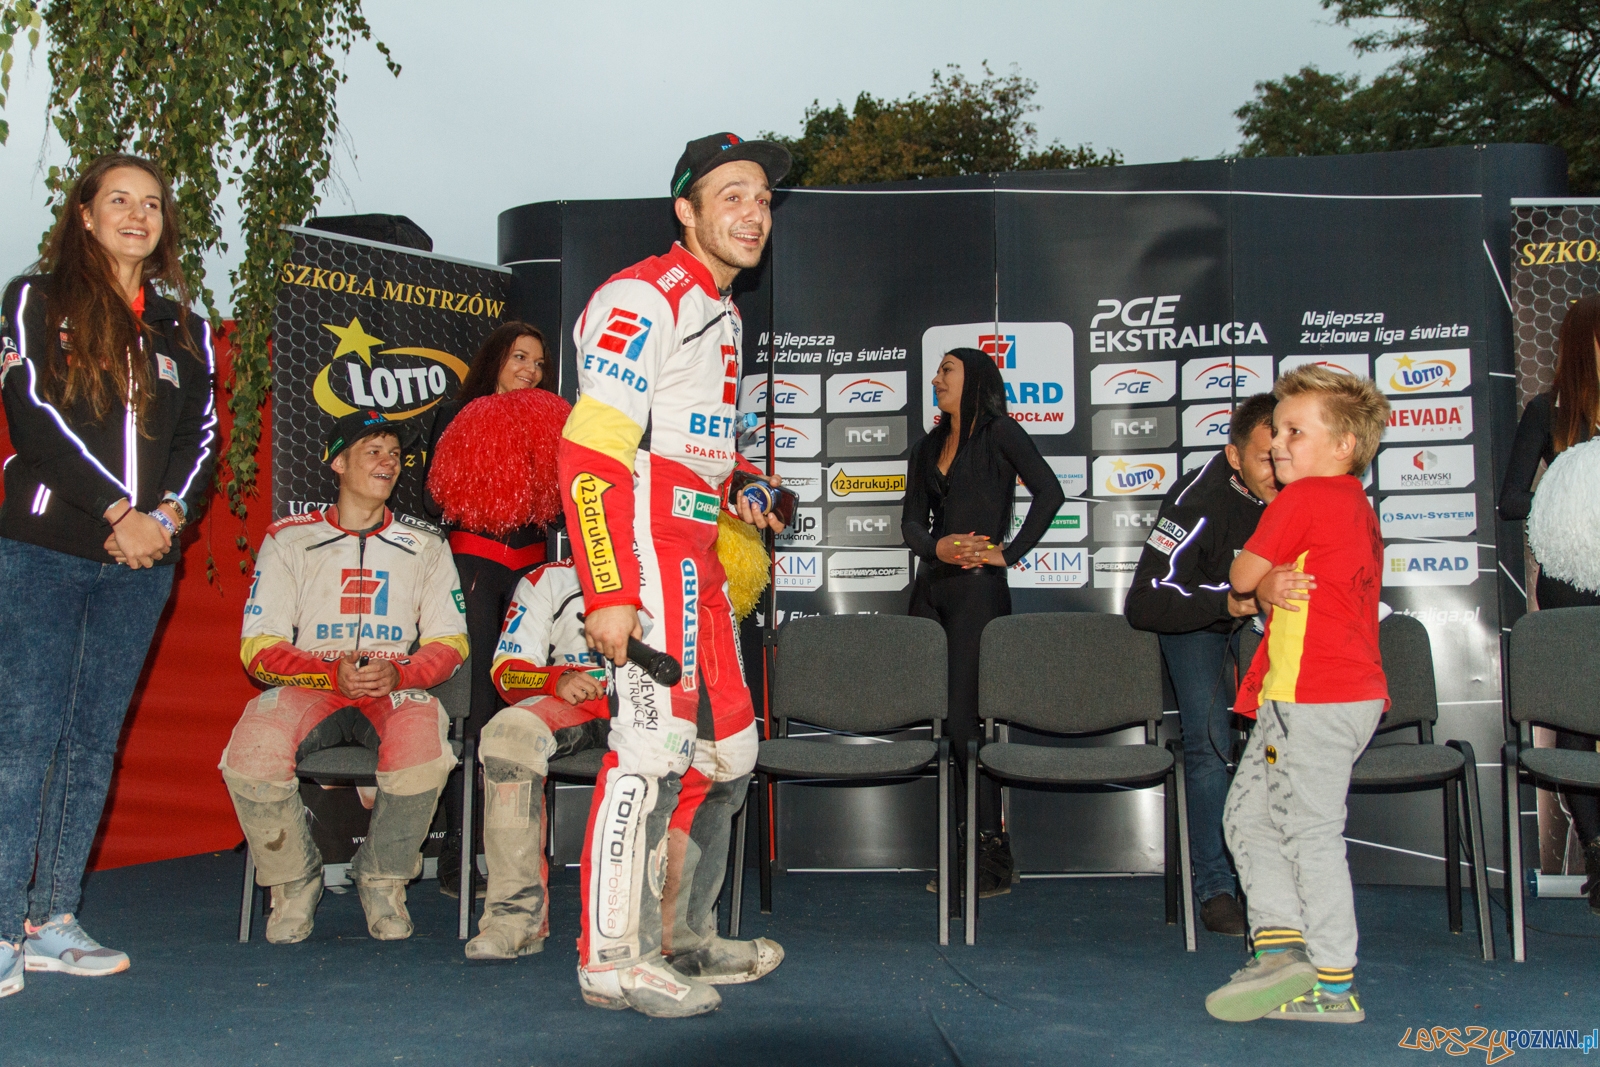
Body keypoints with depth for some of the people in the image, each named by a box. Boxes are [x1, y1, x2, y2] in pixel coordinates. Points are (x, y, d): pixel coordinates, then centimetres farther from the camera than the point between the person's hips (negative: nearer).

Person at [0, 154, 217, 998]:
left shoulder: (181, 324, 18)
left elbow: (202, 432, 11)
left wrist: (169, 513, -7)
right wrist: (118, 512, -13)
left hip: (142, 560, 4)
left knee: (95, 741, 5)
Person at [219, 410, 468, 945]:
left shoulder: (425, 545, 15)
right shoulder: (289, 540, 10)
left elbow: (450, 643, 8)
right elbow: (259, 648, 2)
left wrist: (396, 674, -14)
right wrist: (334, 674, -17)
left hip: (396, 690, 0)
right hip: (308, 687, 0)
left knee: (424, 740, -36)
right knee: (253, 747, -34)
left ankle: (383, 879, -9)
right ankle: (295, 881, -6)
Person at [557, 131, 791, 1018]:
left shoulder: (721, 312, 21)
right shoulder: (643, 298, -10)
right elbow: (588, 455, -19)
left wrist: (740, 490, 16)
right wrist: (610, 593, -25)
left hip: (697, 558, 10)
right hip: (644, 551, -10)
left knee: (727, 750, 12)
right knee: (655, 741, -11)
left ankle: (682, 937, 25)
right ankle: (611, 959, 1)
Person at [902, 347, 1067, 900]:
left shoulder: (999, 434, 1)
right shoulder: (927, 449, 20)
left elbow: (1050, 493, -10)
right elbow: (912, 521, 10)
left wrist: (1009, 552, -12)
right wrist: (937, 546, -10)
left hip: (978, 588, -7)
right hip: (931, 586, 7)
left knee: (964, 719, -11)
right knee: (936, 717, 3)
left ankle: (993, 858, -3)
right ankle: (961, 851, 10)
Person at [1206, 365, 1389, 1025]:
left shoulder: (1304, 498, -13)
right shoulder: (1356, 506, 16)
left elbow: (1241, 576, -5)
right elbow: (1262, 591, 16)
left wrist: (1266, 577, 13)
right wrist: (1275, 587, -3)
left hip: (1314, 699, -10)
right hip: (1344, 693, 10)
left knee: (1311, 832, -3)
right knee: (1247, 813, 14)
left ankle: (1333, 986, 5)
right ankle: (1281, 948, 11)